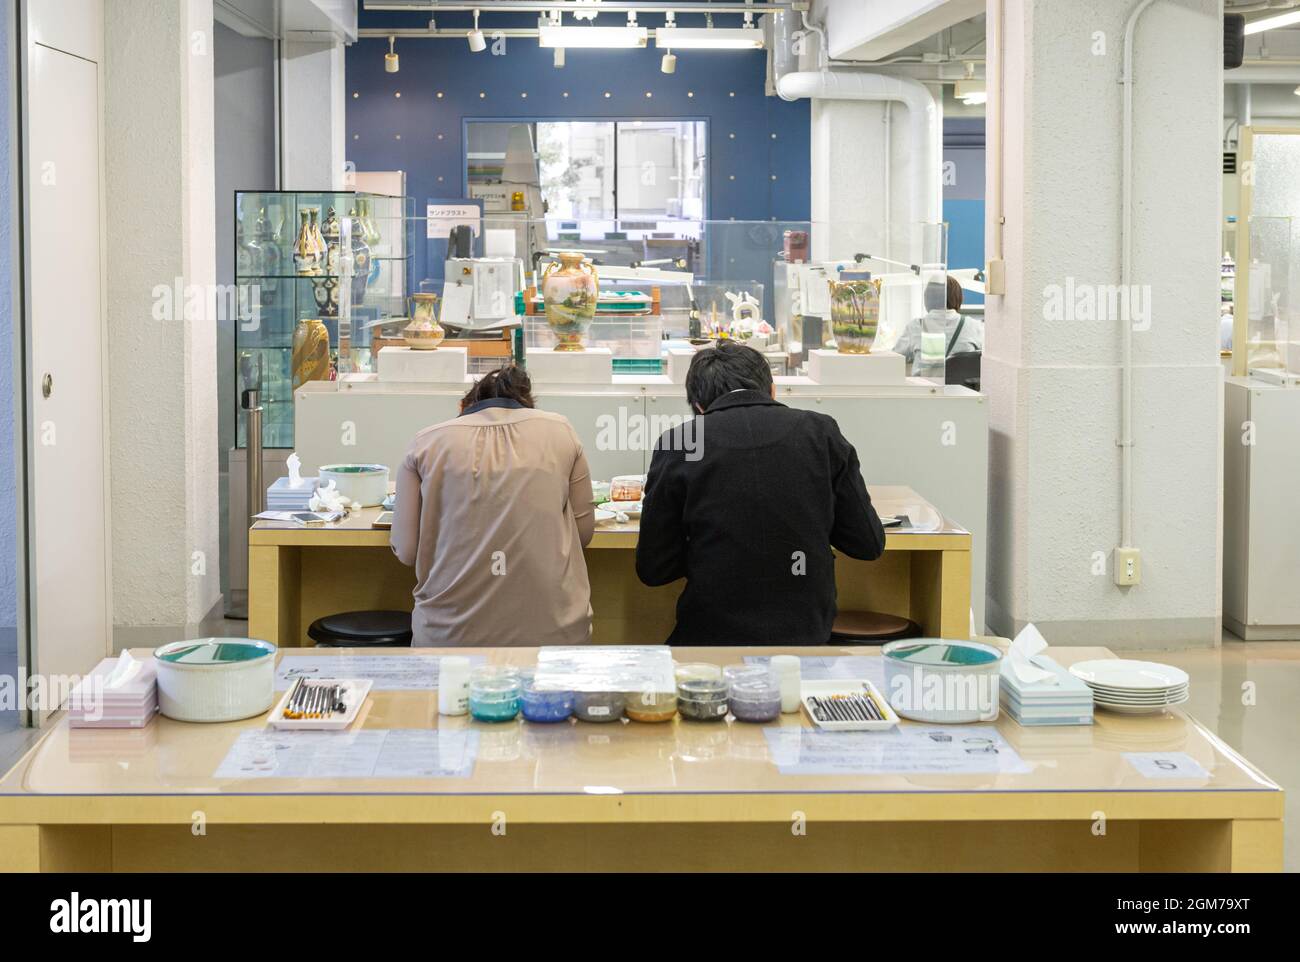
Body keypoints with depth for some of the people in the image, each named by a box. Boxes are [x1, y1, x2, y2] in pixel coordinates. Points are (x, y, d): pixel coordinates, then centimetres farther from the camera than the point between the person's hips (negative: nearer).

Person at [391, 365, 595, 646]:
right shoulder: (560, 431, 8)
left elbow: (406, 550, 7)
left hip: (450, 631, 0)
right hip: (550, 627, 0)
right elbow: (583, 531, 14)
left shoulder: (426, 443, 6)